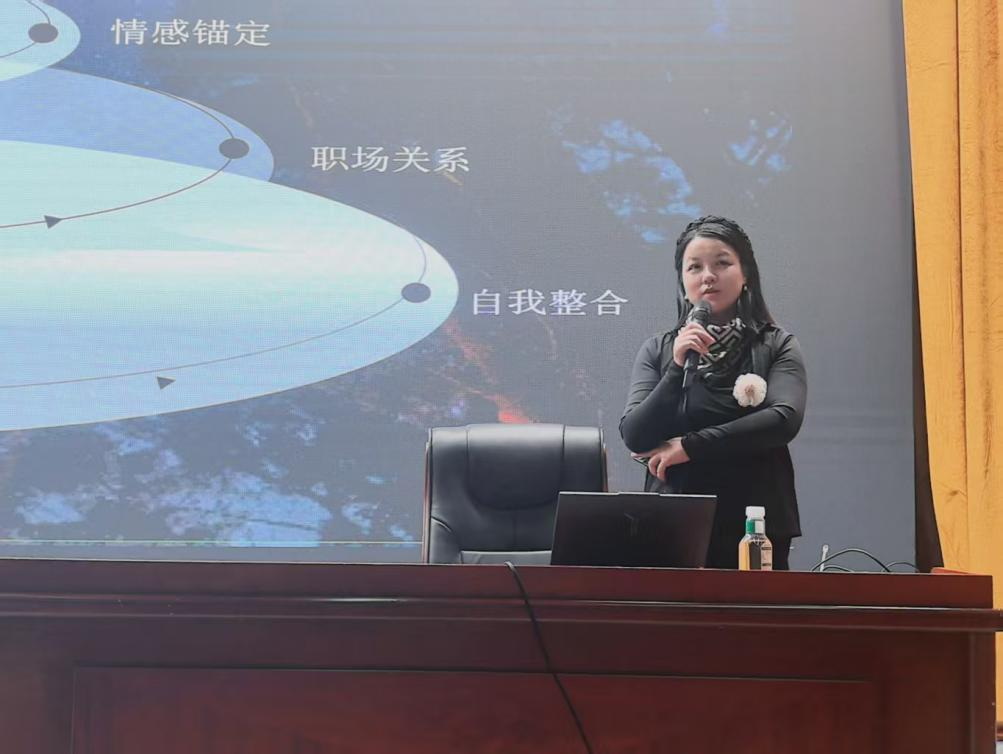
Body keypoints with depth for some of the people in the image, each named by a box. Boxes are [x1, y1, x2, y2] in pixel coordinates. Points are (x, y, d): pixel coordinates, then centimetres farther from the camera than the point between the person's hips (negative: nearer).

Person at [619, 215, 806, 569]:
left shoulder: (777, 346, 3)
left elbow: (784, 419, -13)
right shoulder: (658, 350, 7)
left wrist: (688, 446, -13)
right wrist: (677, 368, -14)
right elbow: (634, 438, -2)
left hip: (755, 529, -1)